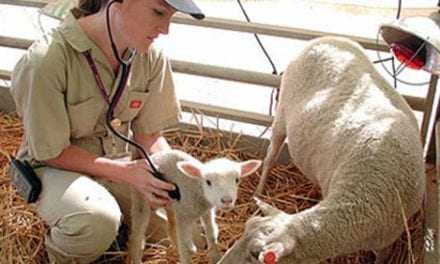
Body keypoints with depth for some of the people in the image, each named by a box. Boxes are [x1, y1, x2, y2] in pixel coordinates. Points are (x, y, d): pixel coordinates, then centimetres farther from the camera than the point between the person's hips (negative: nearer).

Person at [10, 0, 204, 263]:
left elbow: (150, 135, -4)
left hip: (119, 161, 6)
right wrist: (126, 172, -27)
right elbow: (52, 152, -20)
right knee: (98, 220, -35)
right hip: (57, 167, -5)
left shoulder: (152, 56, -13)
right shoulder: (45, 61, -29)